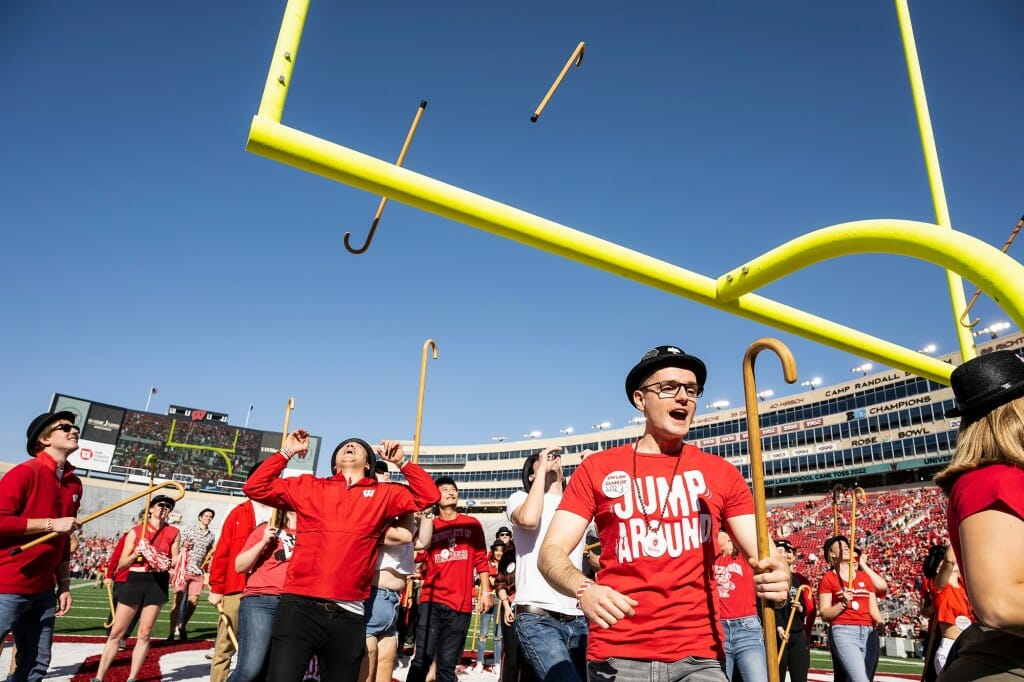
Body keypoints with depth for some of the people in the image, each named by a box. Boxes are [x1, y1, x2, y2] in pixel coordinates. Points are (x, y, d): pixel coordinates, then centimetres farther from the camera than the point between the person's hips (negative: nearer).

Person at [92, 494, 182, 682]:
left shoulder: (173, 533, 5)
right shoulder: (135, 532, 4)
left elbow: (175, 560, 7)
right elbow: (121, 564, 4)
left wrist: (169, 563, -14)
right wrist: (135, 554, -14)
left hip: (158, 582, 0)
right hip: (135, 581, 0)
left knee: (144, 633, 3)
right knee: (116, 632, 4)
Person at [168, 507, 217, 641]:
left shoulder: (211, 536, 12)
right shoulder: (188, 529, 1)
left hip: (198, 572, 4)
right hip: (183, 570, -4)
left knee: (193, 601, 3)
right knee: (178, 601, -3)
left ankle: (182, 627, 24)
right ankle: (172, 633, 2)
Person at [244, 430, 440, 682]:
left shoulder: (384, 495, 13)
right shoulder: (308, 487, 14)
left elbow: (429, 495, 8)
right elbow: (256, 487, 11)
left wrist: (401, 462, 7)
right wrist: (286, 453, 9)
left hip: (348, 615, 2)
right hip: (300, 607, -1)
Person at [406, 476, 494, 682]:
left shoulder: (472, 524, 9)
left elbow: (481, 560, 12)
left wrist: (485, 591, 5)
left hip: (460, 603, 1)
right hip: (431, 600, -1)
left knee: (447, 663, 6)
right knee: (423, 657, -10)